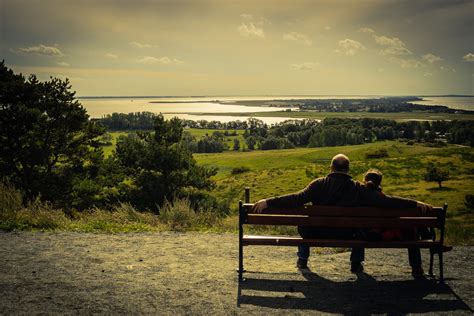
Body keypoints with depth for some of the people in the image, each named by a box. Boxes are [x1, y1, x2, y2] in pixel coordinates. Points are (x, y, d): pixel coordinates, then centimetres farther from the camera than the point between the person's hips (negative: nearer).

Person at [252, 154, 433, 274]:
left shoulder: (320, 184, -12)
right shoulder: (358, 189, -10)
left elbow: (297, 199, -20)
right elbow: (385, 201, -11)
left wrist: (267, 202, -20)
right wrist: (415, 204, -4)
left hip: (319, 234, 0)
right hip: (348, 236, 0)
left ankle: (302, 260, 32)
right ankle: (356, 263, 30)